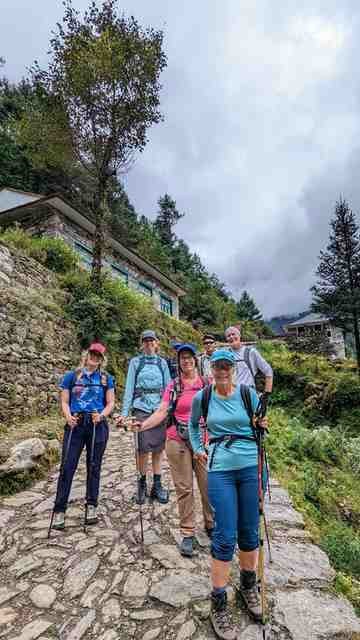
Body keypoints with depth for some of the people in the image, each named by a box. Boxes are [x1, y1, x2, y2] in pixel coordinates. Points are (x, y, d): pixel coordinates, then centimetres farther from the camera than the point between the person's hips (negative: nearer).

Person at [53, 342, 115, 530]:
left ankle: (91, 507, 25)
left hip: (98, 426, 1)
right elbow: (64, 402, 3)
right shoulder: (71, 376, 5)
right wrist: (68, 416, -15)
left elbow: (110, 403, 4)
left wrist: (101, 415, -14)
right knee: (68, 467, 0)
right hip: (75, 425, 0)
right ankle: (59, 510, 15)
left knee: (94, 467, 10)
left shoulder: (106, 379, 6)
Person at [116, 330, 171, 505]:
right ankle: (142, 483, 20)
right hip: (141, 408, -2)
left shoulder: (162, 362, 10)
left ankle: (157, 485, 21)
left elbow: (168, 387, 9)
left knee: (158, 448, 7)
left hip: (160, 409, 2)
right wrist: (124, 413, -4)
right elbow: (129, 388, 2)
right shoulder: (135, 362, 5)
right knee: (143, 448, -1)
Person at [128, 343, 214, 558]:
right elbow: (161, 413, -5)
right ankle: (188, 533, 24)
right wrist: (142, 426, -17)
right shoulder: (173, 386, 2)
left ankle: (211, 526, 30)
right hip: (178, 442, 0)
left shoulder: (207, 383, 1)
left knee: (209, 485, 6)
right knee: (184, 488, 7)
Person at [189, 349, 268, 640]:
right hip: (220, 471, -1)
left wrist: (263, 426, -11)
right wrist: (197, 449, 8)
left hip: (250, 467, 2)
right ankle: (218, 604, 24)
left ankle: (248, 586, 43)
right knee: (225, 537, 2)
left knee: (250, 533, 16)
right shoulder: (202, 398, -3)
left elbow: (259, 426, 8)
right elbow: (193, 424, 16)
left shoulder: (249, 394, -4)